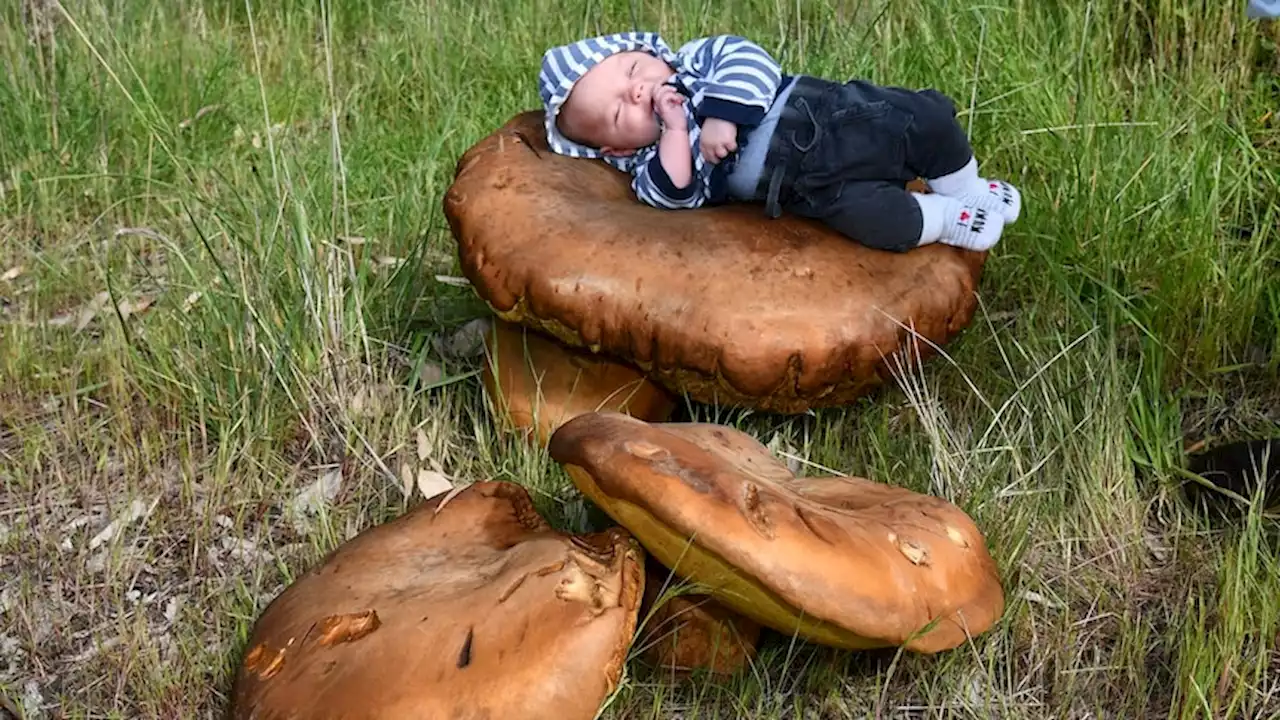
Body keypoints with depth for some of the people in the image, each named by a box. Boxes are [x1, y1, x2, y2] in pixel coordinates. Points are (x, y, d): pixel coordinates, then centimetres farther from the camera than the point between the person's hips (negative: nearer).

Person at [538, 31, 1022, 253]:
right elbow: (676, 195, -16)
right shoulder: (652, 167, 2)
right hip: (814, 184, -3)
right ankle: (951, 221, -2)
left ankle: (969, 192, 25)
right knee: (867, 215, -29)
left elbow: (750, 60, -8)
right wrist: (676, 128, -20)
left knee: (927, 117, -3)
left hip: (834, 114, 3)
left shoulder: (701, 58, 8)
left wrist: (723, 113, -21)